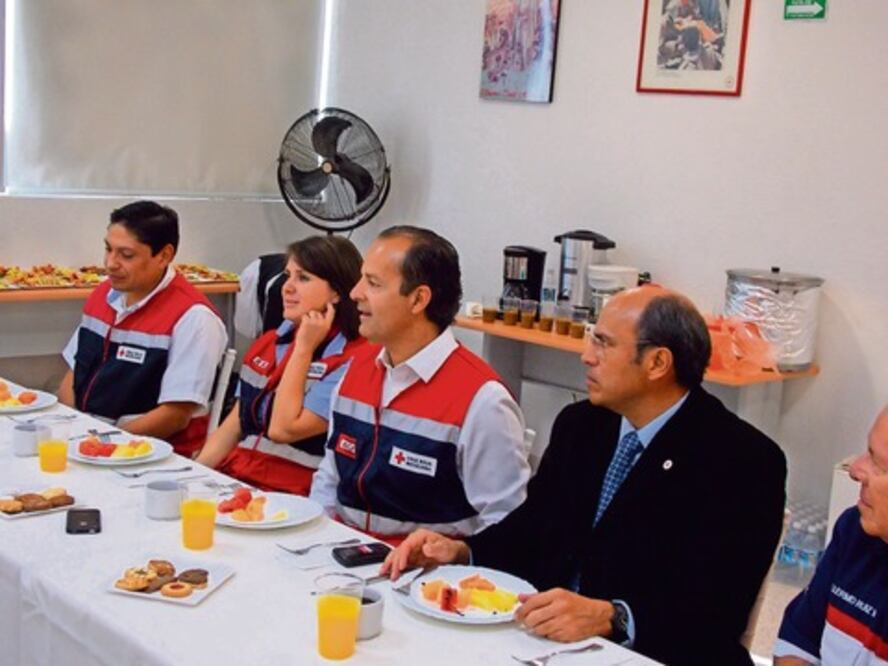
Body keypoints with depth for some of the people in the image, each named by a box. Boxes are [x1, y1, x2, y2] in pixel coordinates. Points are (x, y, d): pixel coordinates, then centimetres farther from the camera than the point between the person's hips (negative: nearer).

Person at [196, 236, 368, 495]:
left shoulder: (351, 362, -10)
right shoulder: (268, 343, 14)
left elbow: (283, 429, -16)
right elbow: (233, 425, 16)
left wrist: (303, 349, -12)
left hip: (289, 498, -7)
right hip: (231, 479, 7)